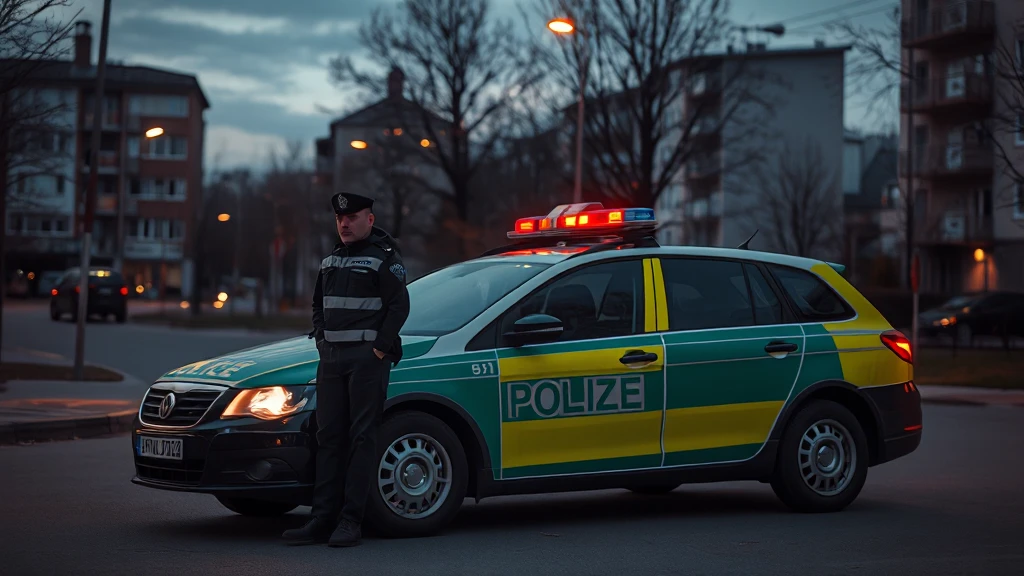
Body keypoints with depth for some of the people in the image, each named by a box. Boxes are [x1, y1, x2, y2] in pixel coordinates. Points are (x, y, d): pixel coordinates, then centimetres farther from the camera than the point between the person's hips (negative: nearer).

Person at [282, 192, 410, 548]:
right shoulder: (331, 261, 18)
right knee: (328, 437, 4)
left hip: (368, 358, -7)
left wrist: (380, 347, -14)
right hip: (332, 357, 7)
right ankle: (323, 519, 5)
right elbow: (318, 305, 27)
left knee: (362, 436, -6)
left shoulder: (384, 258, -4)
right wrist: (321, 340, 13)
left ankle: (350, 521, -6)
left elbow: (399, 305, -10)